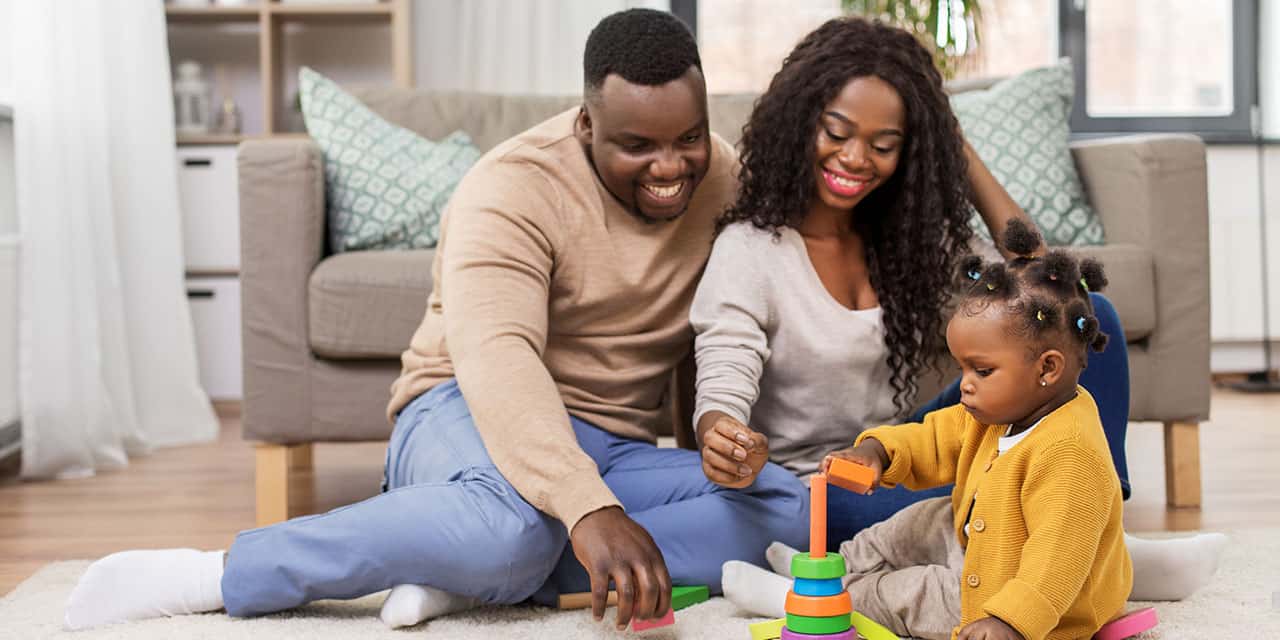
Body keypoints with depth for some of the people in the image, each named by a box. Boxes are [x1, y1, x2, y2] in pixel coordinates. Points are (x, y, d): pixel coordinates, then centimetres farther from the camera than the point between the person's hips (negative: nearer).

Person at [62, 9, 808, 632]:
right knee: (513, 523, -42)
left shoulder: (725, 179, 1)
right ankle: (210, 575, -26)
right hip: (472, 414, -6)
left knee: (787, 508, -22)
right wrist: (588, 510, -48)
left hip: (617, 451, 6)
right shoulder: (515, 189, -18)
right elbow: (495, 358, -34)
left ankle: (470, 571, -29)